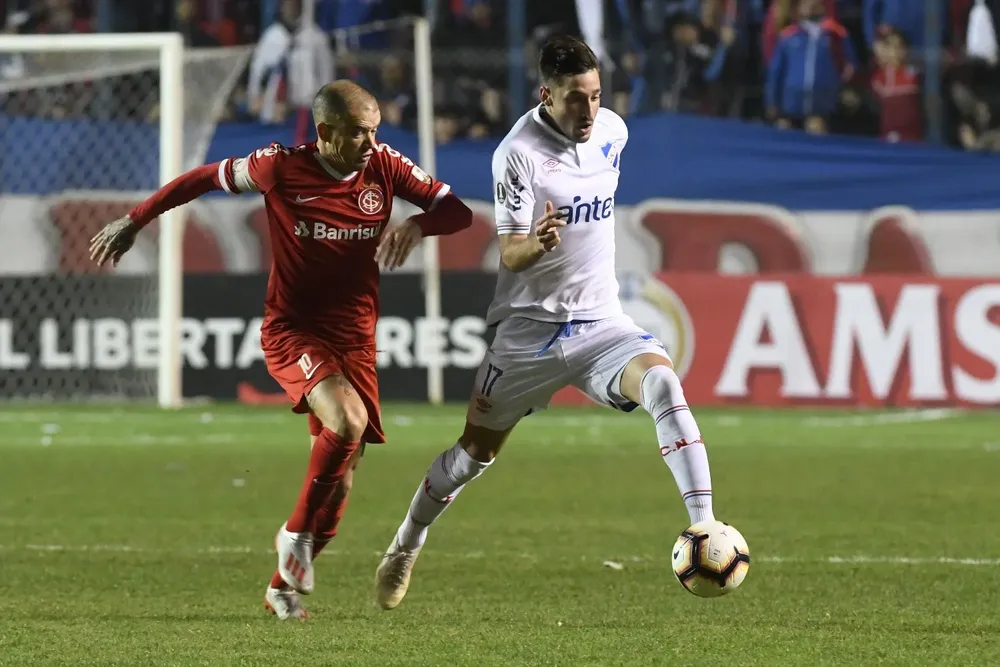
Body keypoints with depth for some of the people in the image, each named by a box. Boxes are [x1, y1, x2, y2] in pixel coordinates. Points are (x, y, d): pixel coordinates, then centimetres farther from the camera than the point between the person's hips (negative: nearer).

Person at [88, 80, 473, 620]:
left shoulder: (384, 167, -3)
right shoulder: (282, 169, -12)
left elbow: (458, 212, -1)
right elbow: (207, 178, 2)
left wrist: (416, 225, -23)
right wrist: (132, 223, 8)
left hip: (353, 338, 4)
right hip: (291, 331, -4)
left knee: (339, 476, 3)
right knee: (347, 420, -30)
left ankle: (284, 586, 21)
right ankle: (296, 534, -8)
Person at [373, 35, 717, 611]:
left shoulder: (613, 131, 1)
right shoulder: (519, 151, -15)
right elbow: (510, 254, -18)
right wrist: (537, 242, -38)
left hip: (602, 320, 3)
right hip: (530, 326, -3)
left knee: (663, 383, -27)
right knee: (476, 451, 10)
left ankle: (705, 526, -32)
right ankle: (406, 548, 34)